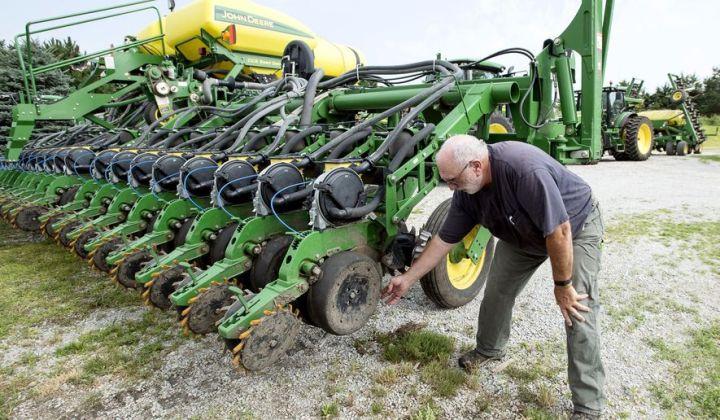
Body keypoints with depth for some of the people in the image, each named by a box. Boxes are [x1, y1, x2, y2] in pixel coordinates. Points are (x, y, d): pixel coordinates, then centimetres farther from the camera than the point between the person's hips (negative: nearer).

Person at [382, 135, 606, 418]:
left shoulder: (525, 169, -41)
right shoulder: (466, 192, -18)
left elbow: (559, 232, -35)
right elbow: (444, 239, -9)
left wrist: (562, 286, -24)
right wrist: (408, 279, -7)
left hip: (576, 225, -6)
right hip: (524, 234, 6)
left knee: (579, 312, -13)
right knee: (497, 291, 7)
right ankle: (489, 349, 33)